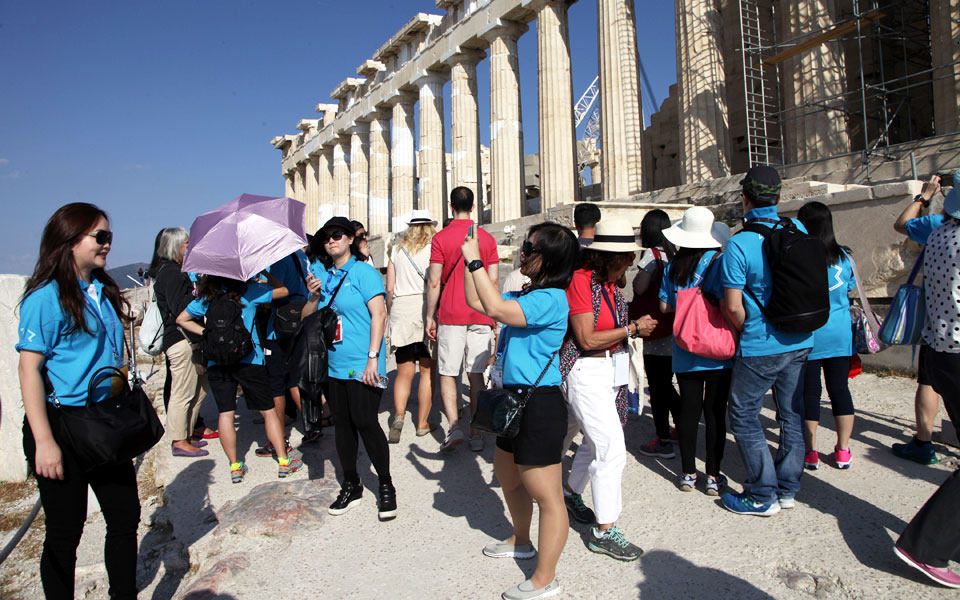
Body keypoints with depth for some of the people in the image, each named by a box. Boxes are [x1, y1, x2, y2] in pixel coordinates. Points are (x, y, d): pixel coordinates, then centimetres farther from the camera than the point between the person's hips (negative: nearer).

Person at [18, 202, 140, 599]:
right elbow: (29, 370, -16)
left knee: (125, 517, 13)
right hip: (62, 426, -7)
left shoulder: (104, 291, 8)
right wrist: (44, 441, -19)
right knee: (65, 532, 7)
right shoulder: (46, 297, -13)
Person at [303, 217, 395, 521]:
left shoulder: (364, 273, -5)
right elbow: (306, 319, 17)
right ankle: (351, 486, 26)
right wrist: (313, 297, -4)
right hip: (332, 366, 7)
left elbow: (379, 315, -12)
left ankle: (386, 487, 10)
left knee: (365, 422, -6)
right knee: (342, 424, 12)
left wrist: (373, 358, -18)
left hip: (361, 367, -7)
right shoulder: (324, 277, 15)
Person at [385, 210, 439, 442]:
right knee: (427, 370, 6)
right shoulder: (432, 249, 0)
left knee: (404, 372, 8)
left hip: (401, 309, 3)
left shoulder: (397, 250, 11)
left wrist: (391, 314, 19)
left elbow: (390, 288, 10)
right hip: (425, 307, -3)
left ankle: (399, 415, -11)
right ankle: (422, 423, 12)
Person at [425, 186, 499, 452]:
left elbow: (434, 282, -5)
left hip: (451, 314, -2)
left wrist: (430, 316, 4)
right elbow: (494, 281, 5)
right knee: (476, 375, 6)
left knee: (448, 374, 7)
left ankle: (453, 428, -3)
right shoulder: (487, 238, 5)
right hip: (480, 315, 2)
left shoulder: (441, 238, -3)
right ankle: (476, 434, 9)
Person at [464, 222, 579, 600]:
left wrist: (475, 261, -20)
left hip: (539, 404, -11)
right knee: (508, 477, 27)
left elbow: (495, 308, -29)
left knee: (546, 496, 2)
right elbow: (476, 302, 15)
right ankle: (521, 542, 49)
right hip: (515, 400, 11)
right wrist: (471, 259, 7)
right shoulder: (526, 295, 11)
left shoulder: (551, 299, -19)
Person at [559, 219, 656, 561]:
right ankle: (604, 531, 4)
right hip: (585, 372, -9)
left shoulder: (609, 282, 9)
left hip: (609, 370, 9)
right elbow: (587, 340, -20)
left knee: (596, 441, 20)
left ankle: (571, 493, 43)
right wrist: (632, 329, -14)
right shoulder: (580, 280, -18)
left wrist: (637, 326, -3)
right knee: (612, 449, -8)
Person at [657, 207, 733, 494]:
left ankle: (688, 473, 19)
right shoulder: (718, 263, -10)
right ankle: (713, 476, 12)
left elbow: (665, 306, 6)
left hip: (684, 353, 3)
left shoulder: (673, 266, 2)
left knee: (688, 409, 10)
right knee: (715, 411, 4)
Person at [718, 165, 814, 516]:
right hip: (801, 341, 7)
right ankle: (788, 489, 29)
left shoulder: (739, 244, -18)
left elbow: (733, 306, -17)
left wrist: (749, 331, 0)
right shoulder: (800, 231, 0)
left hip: (761, 346, -6)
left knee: (744, 415, 7)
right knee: (791, 414, 17)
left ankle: (763, 496, 14)